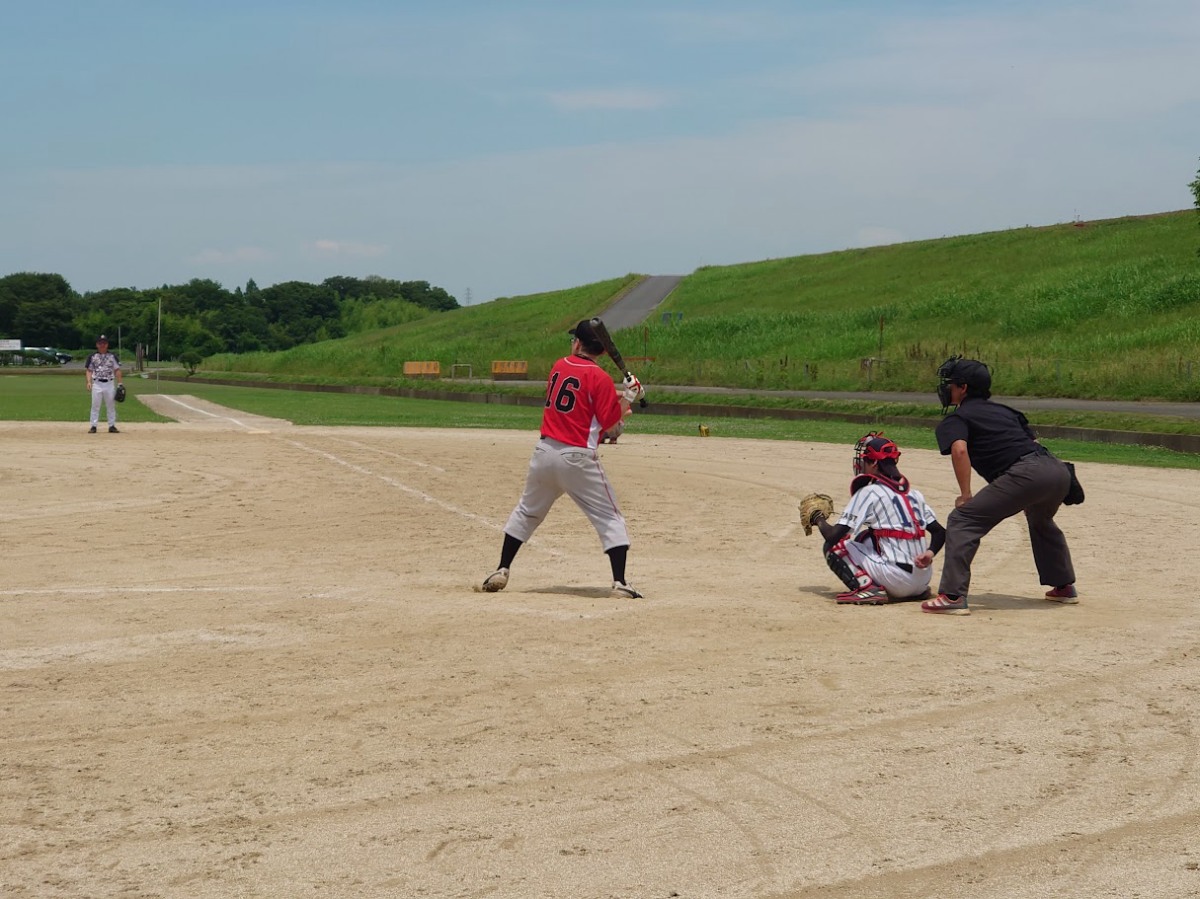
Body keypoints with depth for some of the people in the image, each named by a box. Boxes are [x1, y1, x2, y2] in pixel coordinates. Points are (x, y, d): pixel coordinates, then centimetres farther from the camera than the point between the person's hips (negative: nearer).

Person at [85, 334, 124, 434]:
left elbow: (117, 370, 6)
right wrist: (89, 382, -8)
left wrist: (119, 383, -2)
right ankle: (93, 426, 1)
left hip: (110, 384, 1)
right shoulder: (92, 357, 5)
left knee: (111, 406, 3)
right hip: (97, 384, -1)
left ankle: (112, 426, 9)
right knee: (95, 406, -2)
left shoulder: (112, 356, 6)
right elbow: (88, 370, 6)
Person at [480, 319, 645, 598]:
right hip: (577, 459, -5)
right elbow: (609, 421, -10)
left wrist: (615, 395, 14)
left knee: (527, 511, 22)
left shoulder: (559, 366, 9)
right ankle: (620, 583, -8)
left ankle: (501, 571, 21)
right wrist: (627, 399, 1)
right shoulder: (599, 378, -9)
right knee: (609, 519, 2)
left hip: (544, 452, 5)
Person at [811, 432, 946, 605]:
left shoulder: (868, 492, -6)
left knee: (834, 546, 7)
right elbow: (940, 532, 12)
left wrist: (819, 520, 9)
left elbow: (833, 536, -11)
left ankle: (867, 588, -13)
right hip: (923, 582, 7)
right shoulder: (914, 493, 14)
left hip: (897, 581, -7)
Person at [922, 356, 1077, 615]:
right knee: (1041, 521, 39)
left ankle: (953, 596, -16)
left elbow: (959, 449, -11)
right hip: (1057, 469, 8)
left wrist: (965, 494, -9)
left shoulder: (956, 419, 9)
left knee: (962, 520, -5)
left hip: (1024, 474, -8)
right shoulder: (1003, 410, 32)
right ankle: (1064, 586, 49)